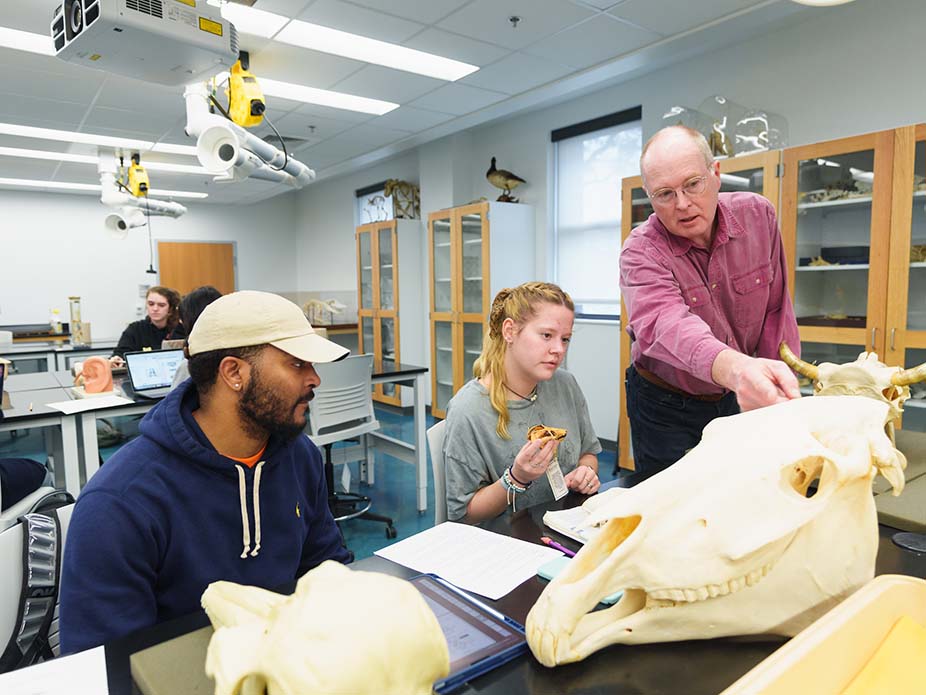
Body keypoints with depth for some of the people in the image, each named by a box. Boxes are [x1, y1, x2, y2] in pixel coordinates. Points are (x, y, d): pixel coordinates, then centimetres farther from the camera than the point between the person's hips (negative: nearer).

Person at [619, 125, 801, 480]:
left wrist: (781, 389, -6)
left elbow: (775, 311, -1)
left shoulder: (758, 215, -9)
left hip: (732, 398, 4)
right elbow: (663, 323, -43)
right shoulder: (641, 251, -22)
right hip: (665, 407, -3)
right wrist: (734, 368, -62)